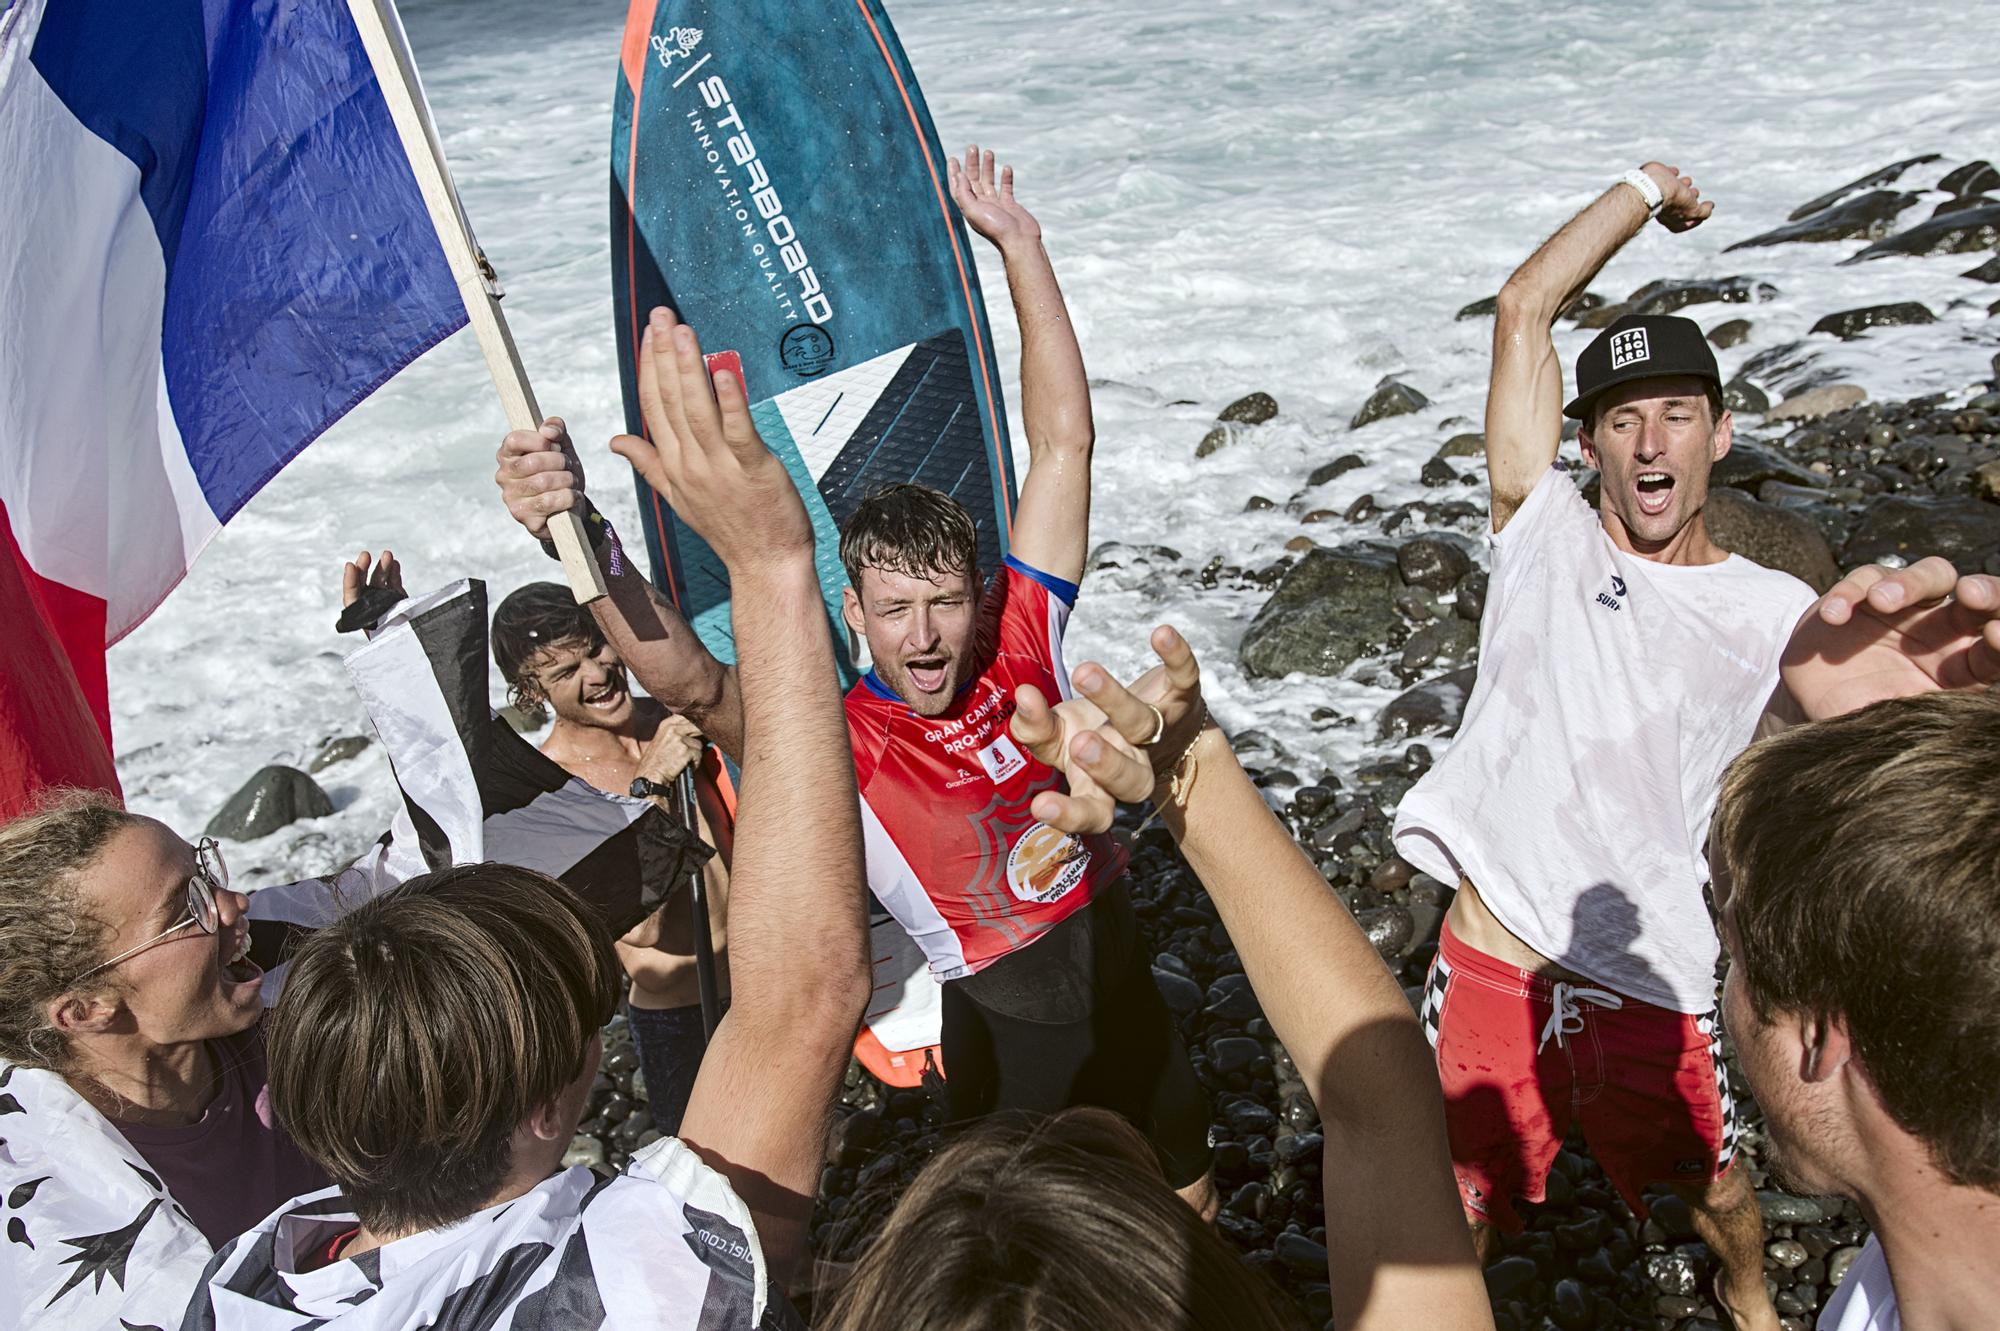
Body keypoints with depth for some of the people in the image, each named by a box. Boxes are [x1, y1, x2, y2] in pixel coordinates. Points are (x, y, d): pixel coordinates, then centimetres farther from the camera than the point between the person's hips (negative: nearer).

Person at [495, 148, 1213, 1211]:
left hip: (1129, 992, 5)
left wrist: (1019, 246, -7)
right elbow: (682, 677, -39)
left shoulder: (1021, 641, -9)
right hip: (1006, 1041, -4)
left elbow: (1063, 438, -8)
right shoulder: (833, 742, -20)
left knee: (1192, 1210, 26)